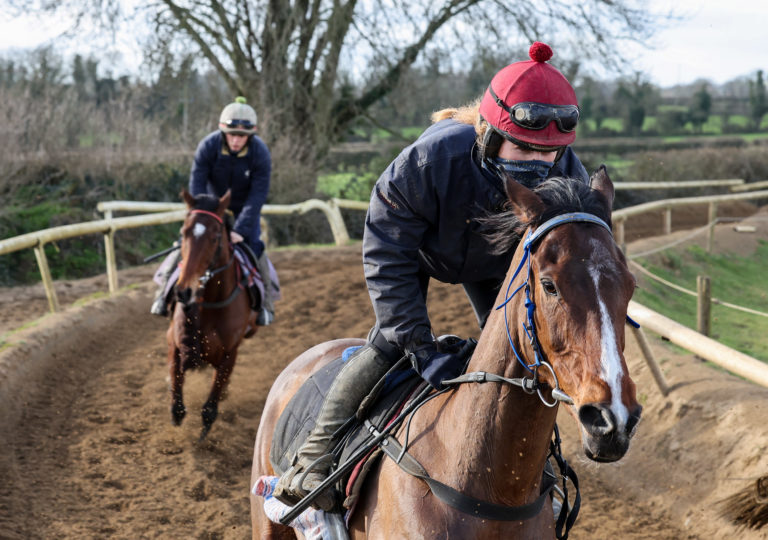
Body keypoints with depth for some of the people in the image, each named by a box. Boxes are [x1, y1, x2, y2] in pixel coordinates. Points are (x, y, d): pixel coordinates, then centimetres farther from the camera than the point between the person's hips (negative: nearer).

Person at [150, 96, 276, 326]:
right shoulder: (208, 146, -27)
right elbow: (196, 185, -25)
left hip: (244, 208, -1)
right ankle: (164, 292, 3)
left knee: (253, 247, -14)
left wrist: (240, 230, -34)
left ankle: (266, 302, 2)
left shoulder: (260, 154, -28)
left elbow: (258, 195, -27)